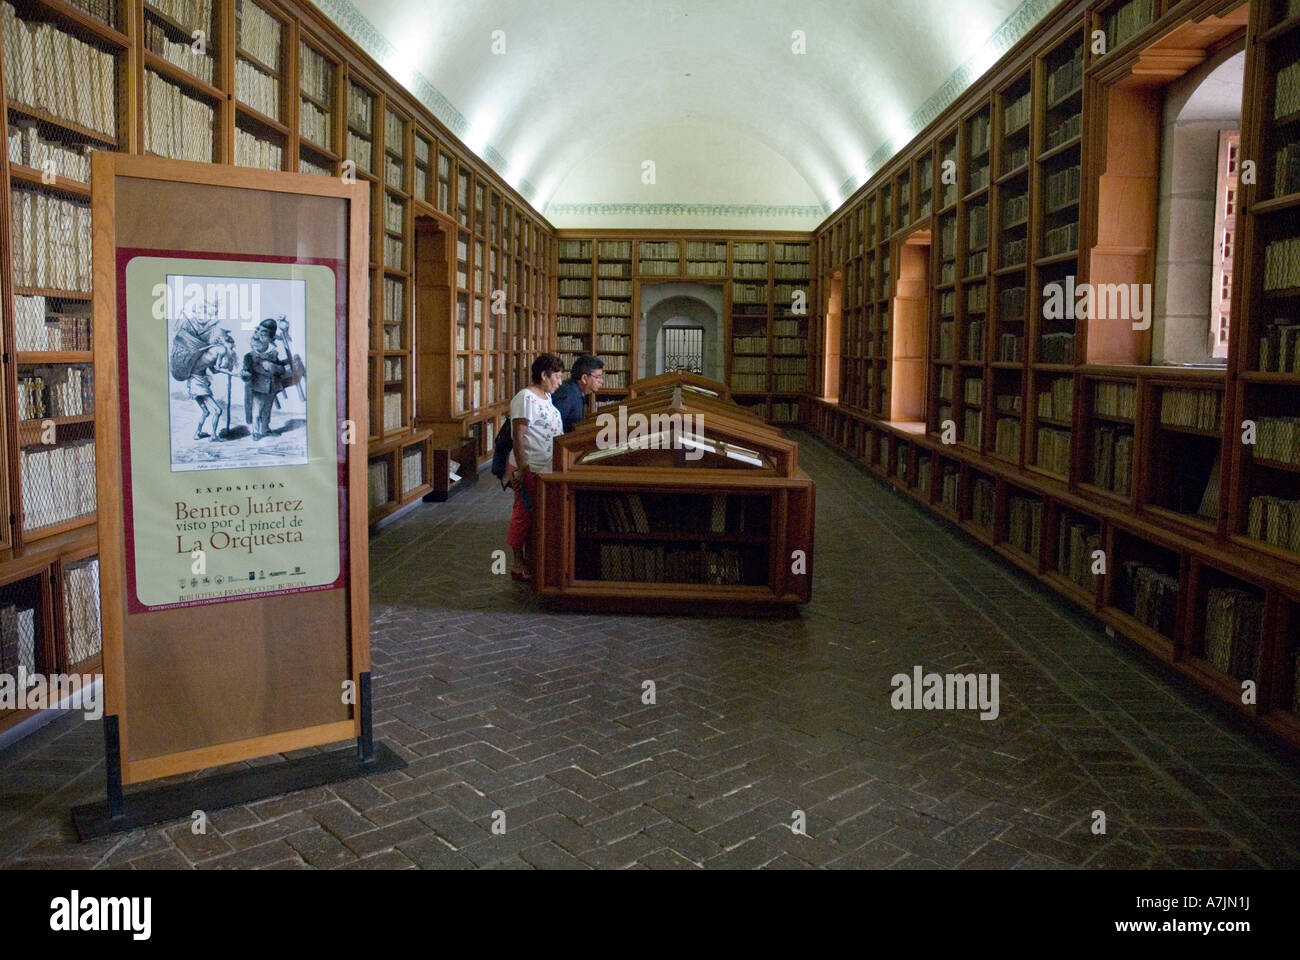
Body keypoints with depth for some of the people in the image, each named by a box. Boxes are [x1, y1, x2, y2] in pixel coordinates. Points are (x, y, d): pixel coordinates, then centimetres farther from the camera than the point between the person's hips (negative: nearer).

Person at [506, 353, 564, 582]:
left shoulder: (546, 397, 13)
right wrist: (521, 469, -23)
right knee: (523, 514, 0)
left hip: (545, 468, 9)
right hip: (529, 468, -9)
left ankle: (530, 558, 27)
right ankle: (518, 565, 8)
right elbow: (518, 436, -20)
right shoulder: (526, 398, -16)